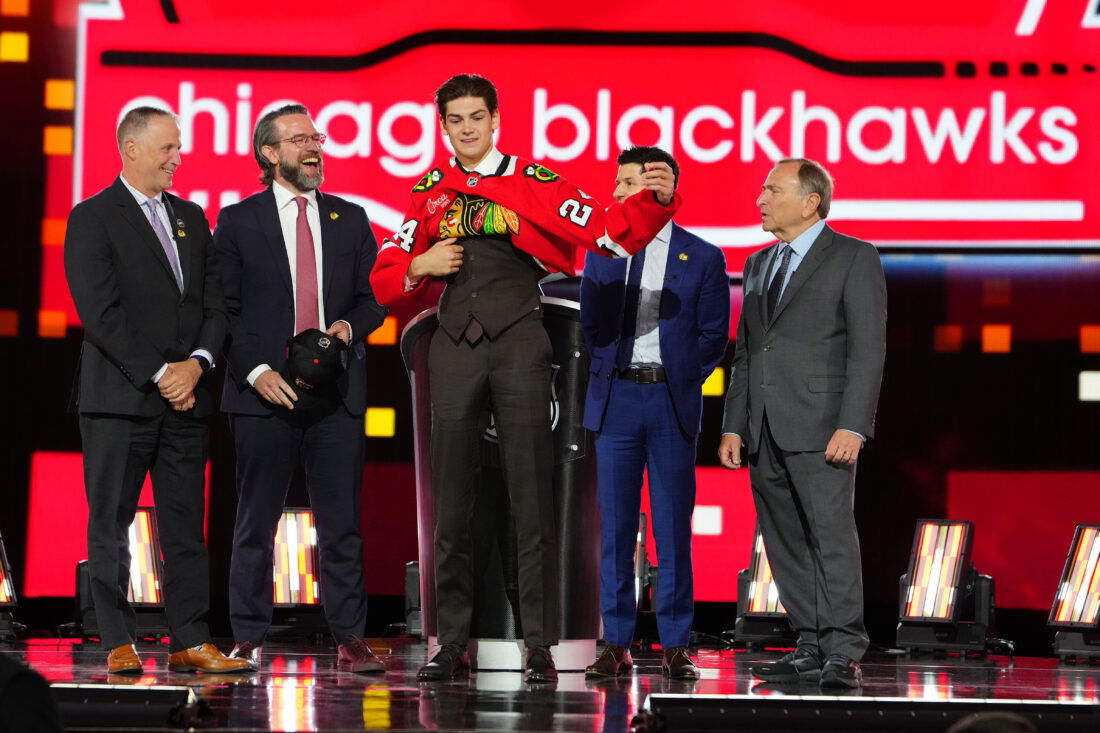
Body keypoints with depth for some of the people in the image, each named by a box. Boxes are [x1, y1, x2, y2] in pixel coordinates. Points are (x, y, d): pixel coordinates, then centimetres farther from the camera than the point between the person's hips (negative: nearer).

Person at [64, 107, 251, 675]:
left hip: (185, 394, 5)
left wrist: (196, 363, -5)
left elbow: (214, 303, 13)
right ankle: (118, 644, 3)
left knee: (186, 525, 5)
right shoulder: (93, 218, -3)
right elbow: (99, 312, -11)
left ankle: (190, 642, 9)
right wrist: (157, 373, -14)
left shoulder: (191, 217, 16)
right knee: (111, 523, -1)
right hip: (119, 397, -5)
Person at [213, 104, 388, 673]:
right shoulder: (237, 221, 5)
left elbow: (373, 299, 17)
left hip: (337, 393, 2)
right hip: (265, 391, -2)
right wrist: (255, 370, -10)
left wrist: (350, 325, -5)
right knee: (255, 523, 2)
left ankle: (350, 640, 5)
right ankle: (248, 640, 8)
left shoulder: (351, 220, 14)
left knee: (342, 524, 1)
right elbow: (224, 310, 1)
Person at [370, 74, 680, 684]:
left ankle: (539, 646, -1)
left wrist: (655, 200, -20)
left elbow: (610, 233, -4)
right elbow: (384, 280, 15)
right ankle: (452, 644, 12)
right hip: (454, 347, 3)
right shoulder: (430, 193, 13)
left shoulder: (533, 183, 4)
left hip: (518, 345, -3)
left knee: (531, 496, -4)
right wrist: (421, 265, -4)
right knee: (451, 501, 5)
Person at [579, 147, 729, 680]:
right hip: (616, 399, 2)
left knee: (674, 526, 1)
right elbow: (590, 322, 14)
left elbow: (713, 334, 4)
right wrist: (608, 372, 5)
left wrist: (681, 381, -3)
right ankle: (617, 645, 7)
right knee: (614, 524, 2)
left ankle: (675, 646, 6)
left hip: (672, 401, -2)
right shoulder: (602, 252, 10)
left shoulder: (702, 257, 3)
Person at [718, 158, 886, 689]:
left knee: (832, 537, -12)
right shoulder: (758, 265, 22)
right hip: (765, 433, 7)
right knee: (786, 545, 6)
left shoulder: (853, 258, 1)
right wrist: (733, 425, 12)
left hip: (820, 428, -7)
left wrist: (852, 426, -16)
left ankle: (843, 654, -13)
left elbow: (868, 347, -6)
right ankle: (811, 649, 11)